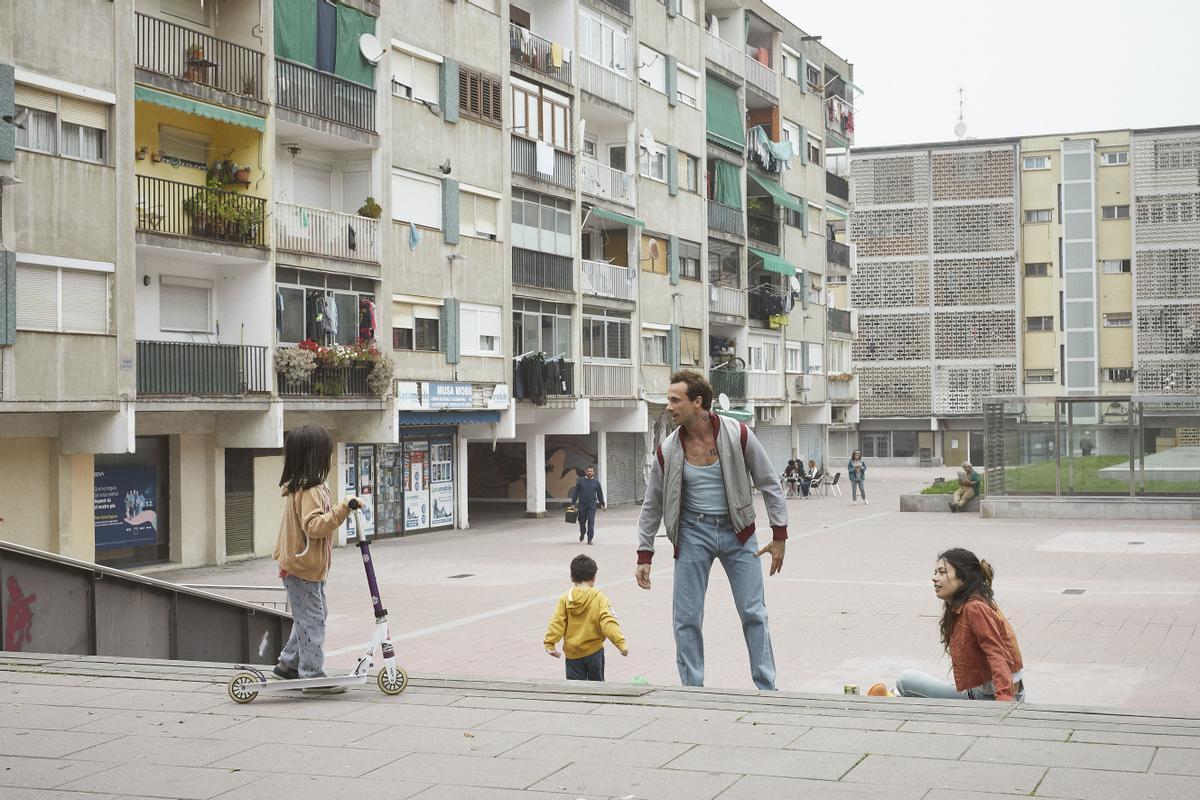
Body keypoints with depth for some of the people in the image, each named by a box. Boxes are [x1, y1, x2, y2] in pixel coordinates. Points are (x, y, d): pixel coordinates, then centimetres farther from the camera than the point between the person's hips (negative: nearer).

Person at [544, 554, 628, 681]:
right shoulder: (599, 598, -8)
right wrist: (620, 642, -17)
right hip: (594, 651, -1)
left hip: (572, 653, 1)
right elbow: (608, 622, -17)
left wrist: (550, 644, -5)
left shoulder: (565, 599, -3)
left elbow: (556, 622, -9)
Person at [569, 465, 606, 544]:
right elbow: (575, 493, 6)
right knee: (582, 522, 10)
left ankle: (589, 539, -5)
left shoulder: (596, 482, 6)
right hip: (582, 505, 1)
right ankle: (582, 534, 39)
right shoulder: (580, 481, 3)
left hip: (592, 506, -1)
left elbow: (600, 494, 13)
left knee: (591, 522, -8)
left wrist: (603, 505, 15)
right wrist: (573, 503, 1)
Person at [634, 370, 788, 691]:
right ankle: (693, 692, 13)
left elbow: (770, 484, -1)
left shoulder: (738, 435, -10)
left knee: (754, 613, 2)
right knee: (686, 619, 0)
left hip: (737, 530, -1)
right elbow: (652, 505, 6)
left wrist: (779, 536, -4)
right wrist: (644, 555, 4)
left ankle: (767, 689, 12)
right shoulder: (668, 450, -6)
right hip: (692, 532, 1)